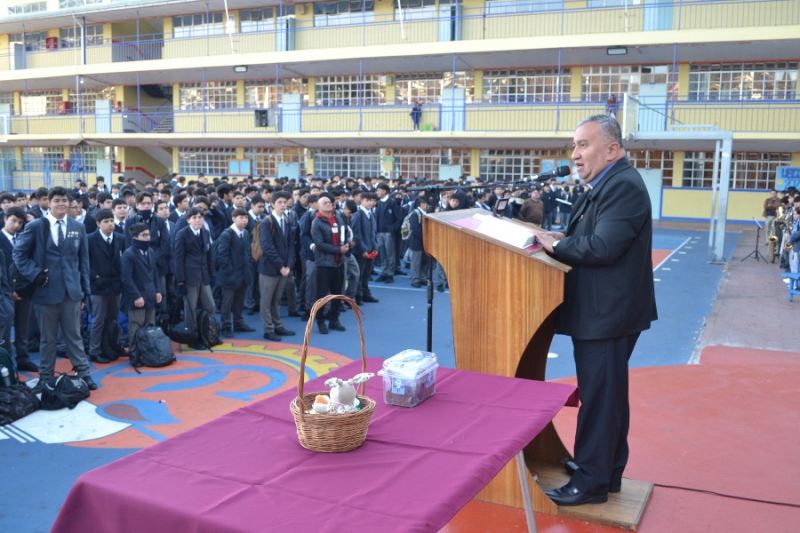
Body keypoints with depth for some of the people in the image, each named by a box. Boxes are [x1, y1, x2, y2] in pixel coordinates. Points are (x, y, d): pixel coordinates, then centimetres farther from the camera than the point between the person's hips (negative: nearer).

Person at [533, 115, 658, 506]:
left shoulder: (624, 186, -18)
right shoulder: (606, 185, 14)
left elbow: (603, 247, -27)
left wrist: (556, 245, -14)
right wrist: (560, 239, -3)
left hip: (607, 314, -10)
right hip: (602, 311, 11)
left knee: (599, 397, -1)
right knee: (608, 393, 18)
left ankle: (591, 481, 11)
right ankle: (609, 472, 32)